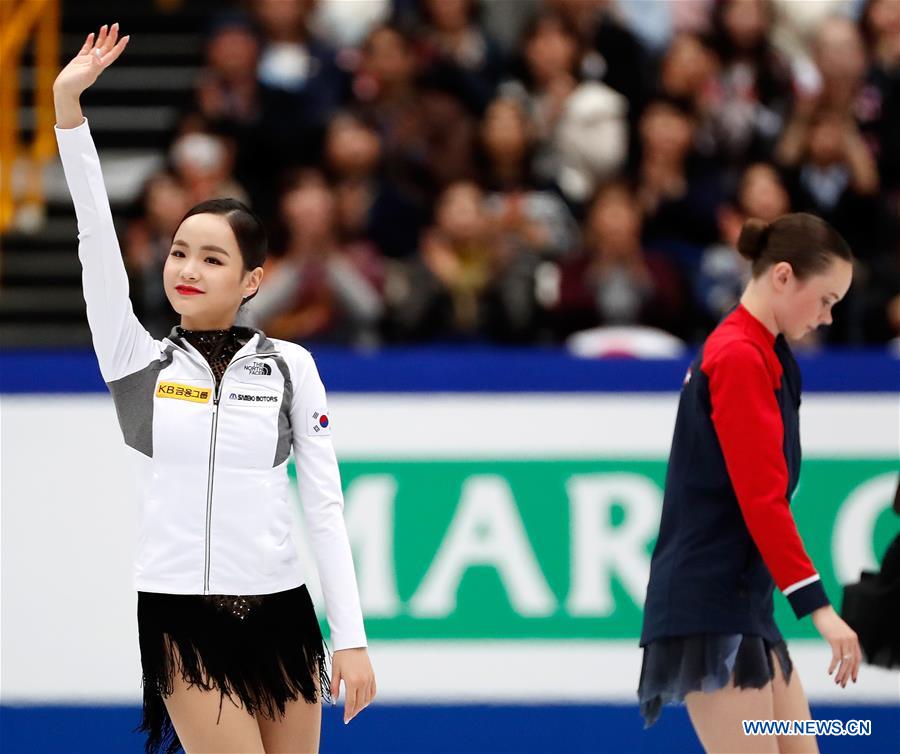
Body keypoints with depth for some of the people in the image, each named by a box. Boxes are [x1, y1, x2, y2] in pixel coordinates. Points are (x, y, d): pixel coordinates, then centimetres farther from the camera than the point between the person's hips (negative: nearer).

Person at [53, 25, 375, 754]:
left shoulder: (290, 366, 6)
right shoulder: (138, 361, 4)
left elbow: (325, 507, 4)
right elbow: (98, 240, -6)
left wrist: (352, 638, -1)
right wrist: (68, 108, -16)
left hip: (280, 612, 2)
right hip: (182, 618, -2)